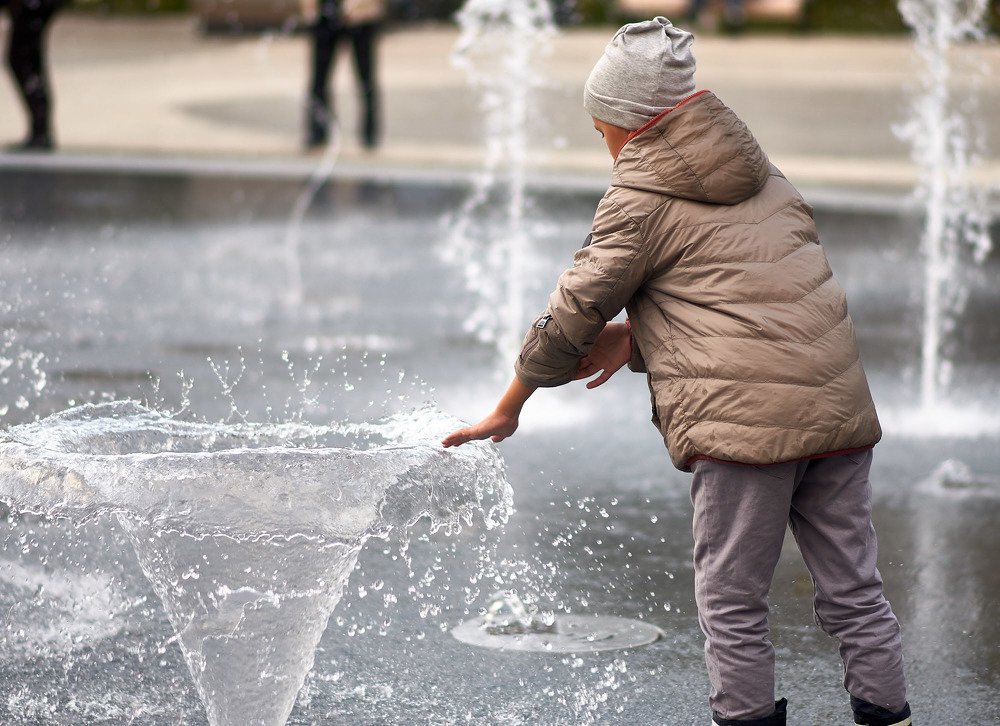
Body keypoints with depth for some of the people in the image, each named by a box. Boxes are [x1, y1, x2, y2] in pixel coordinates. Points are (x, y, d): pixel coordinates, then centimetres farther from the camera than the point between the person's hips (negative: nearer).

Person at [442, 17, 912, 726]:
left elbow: (574, 310, 3)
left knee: (733, 601, 3)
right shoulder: (760, 173, 21)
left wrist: (507, 410, 14)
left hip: (746, 418, -7)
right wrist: (635, 336, 21)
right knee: (854, 590, 10)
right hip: (839, 403, 7)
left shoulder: (641, 200, 0)